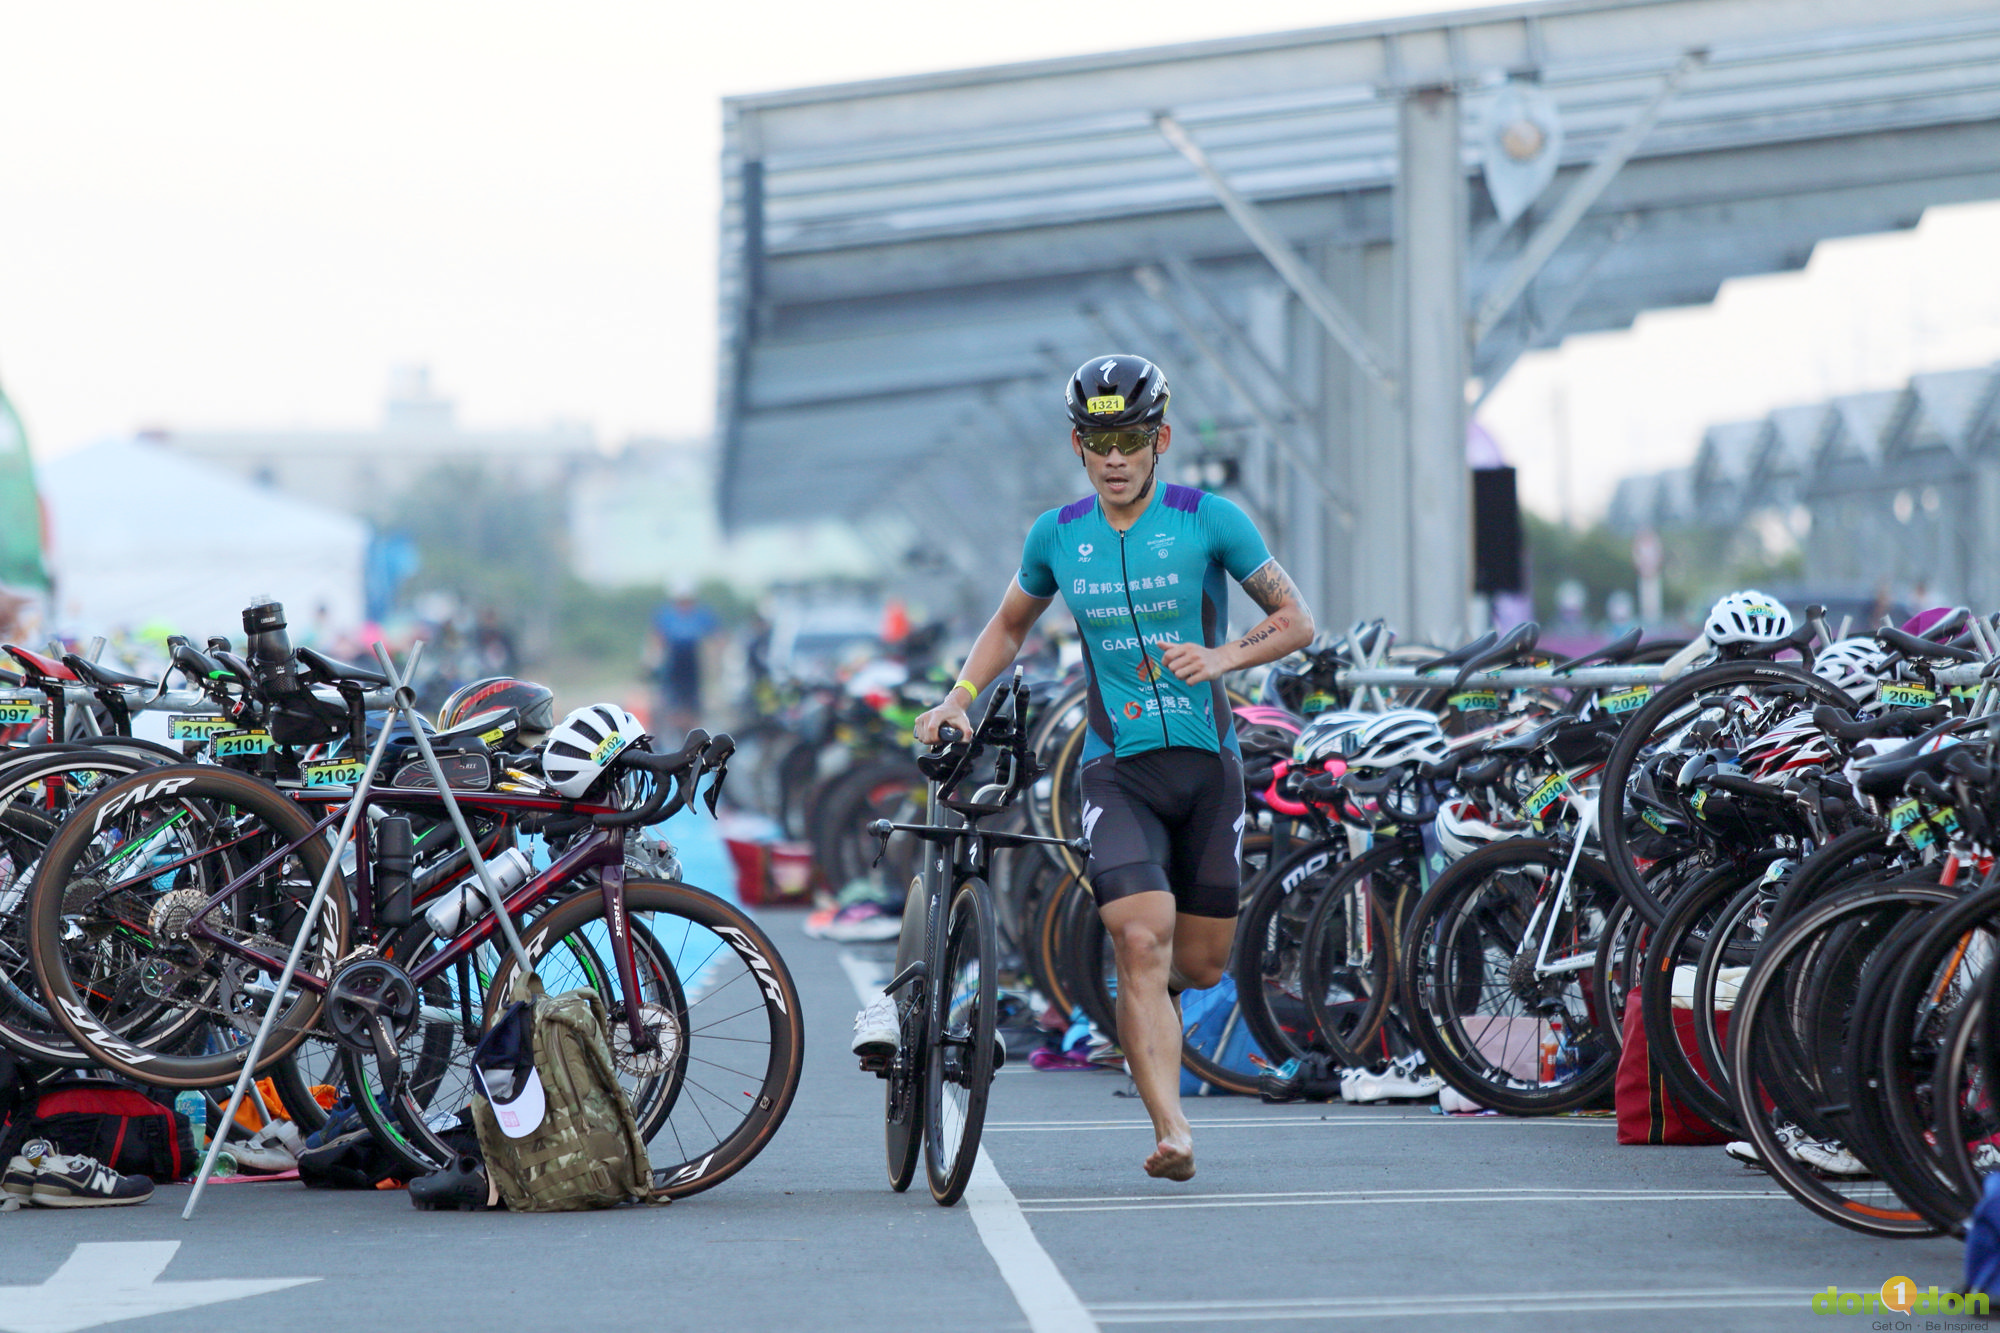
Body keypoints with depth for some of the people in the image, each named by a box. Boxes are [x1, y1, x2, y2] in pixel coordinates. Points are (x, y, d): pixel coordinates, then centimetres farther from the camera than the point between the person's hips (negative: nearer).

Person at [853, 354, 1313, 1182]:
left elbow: (1296, 621, 1)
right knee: (1141, 942, -20)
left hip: (1207, 763, 0)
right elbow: (1010, 625, 21)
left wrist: (1224, 656, -17)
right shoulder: (1057, 536, 4)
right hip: (1118, 769, 0)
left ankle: (1144, 1005, 42)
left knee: (1200, 966, 6)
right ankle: (1172, 1131, -23)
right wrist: (960, 698, 6)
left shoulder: (1209, 520, -4)